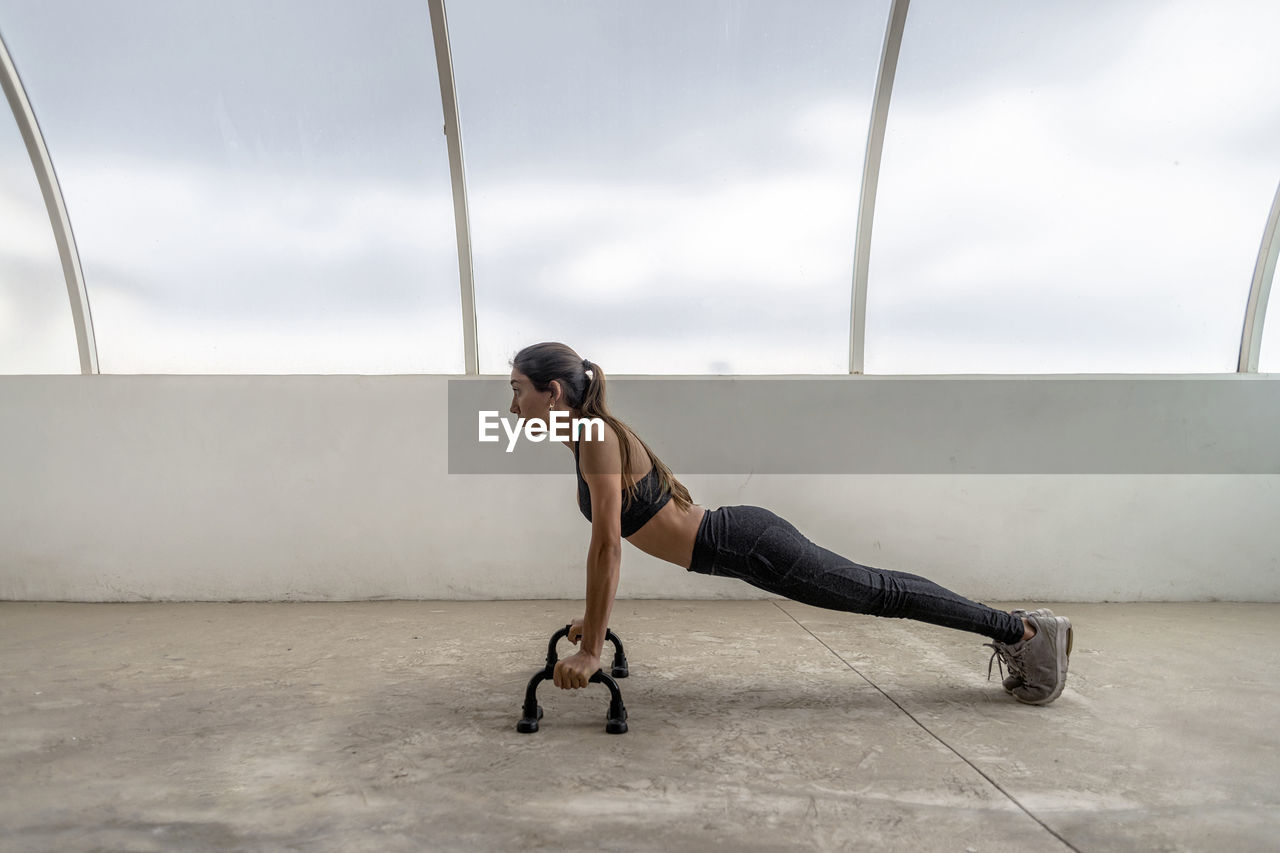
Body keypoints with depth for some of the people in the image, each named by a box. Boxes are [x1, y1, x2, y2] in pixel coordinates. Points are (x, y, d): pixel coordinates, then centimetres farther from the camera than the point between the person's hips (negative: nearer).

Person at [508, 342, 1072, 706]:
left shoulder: (598, 438, -21)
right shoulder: (586, 442, 8)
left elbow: (607, 547, -26)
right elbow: (608, 544, 18)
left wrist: (590, 650, -21)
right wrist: (594, 620, 21)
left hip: (747, 546, -8)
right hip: (737, 541, 8)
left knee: (882, 593, 5)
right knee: (877, 590, 17)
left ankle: (1024, 629, 21)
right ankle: (1015, 630, 31)